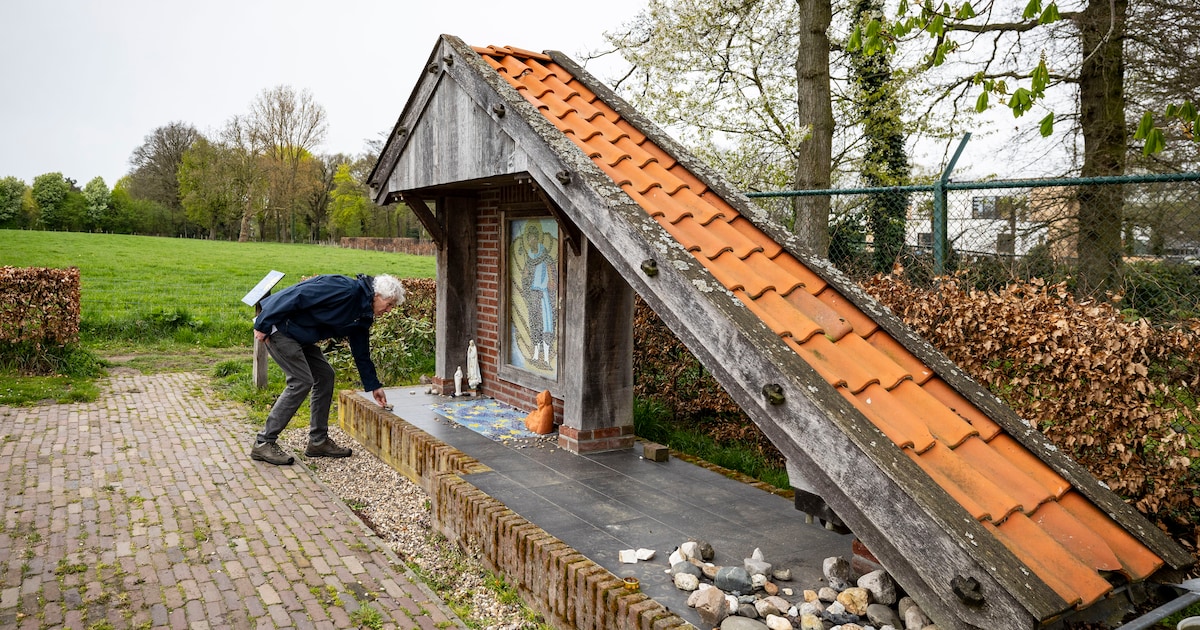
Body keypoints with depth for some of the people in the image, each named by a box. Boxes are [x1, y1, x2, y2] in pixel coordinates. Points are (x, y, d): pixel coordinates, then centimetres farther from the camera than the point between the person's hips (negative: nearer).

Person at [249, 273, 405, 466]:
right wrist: (263, 325, -22)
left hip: (299, 336, 10)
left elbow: (361, 352, 18)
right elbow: (296, 296, -26)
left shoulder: (363, 314, 7)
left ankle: (318, 442, 14)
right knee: (302, 381, -13)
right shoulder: (345, 289, -24)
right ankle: (263, 443, -5)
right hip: (278, 325, -10)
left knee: (325, 376, 7)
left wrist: (373, 385, 19)